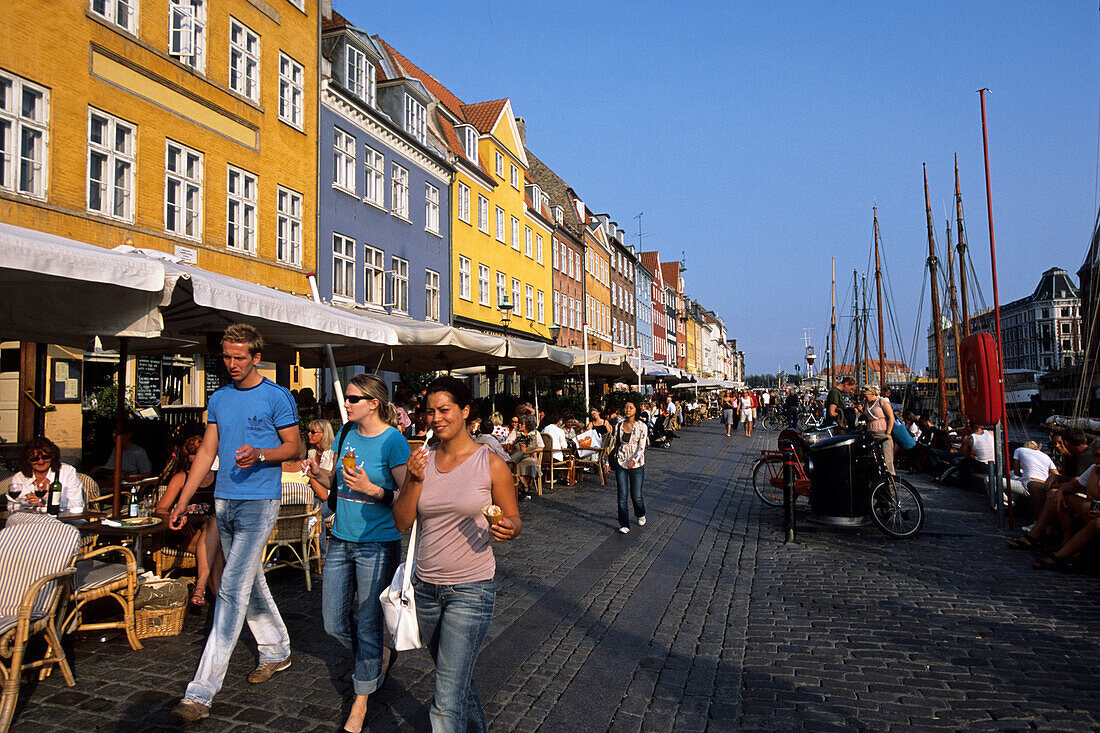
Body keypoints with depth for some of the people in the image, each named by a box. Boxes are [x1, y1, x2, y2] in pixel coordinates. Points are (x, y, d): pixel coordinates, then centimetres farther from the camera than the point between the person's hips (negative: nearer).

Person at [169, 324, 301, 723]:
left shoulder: (277, 397, -6)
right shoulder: (218, 399, 11)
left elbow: (293, 446, -3)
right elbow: (206, 452, 14)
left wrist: (259, 455, -22)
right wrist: (181, 502, 10)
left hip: (259, 503, -7)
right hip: (224, 502, 7)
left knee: (233, 589, -10)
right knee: (250, 583, 16)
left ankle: (202, 691, -8)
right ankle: (276, 652, 34)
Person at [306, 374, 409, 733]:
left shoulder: (393, 440, -14)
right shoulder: (347, 434, 6)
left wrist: (371, 489, -27)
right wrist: (318, 473, -4)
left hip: (377, 544, -7)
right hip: (341, 540, 7)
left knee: (367, 624, 5)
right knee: (334, 624, 12)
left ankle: (361, 701, 24)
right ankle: (380, 655, 40)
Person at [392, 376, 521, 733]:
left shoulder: (490, 463, -9)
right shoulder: (421, 460, 2)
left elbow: (514, 520, -1)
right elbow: (401, 522, 1)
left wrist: (507, 529, -24)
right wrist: (415, 481, -14)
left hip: (470, 588, -5)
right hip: (425, 586, 5)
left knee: (447, 701, -8)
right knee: (456, 676, 24)